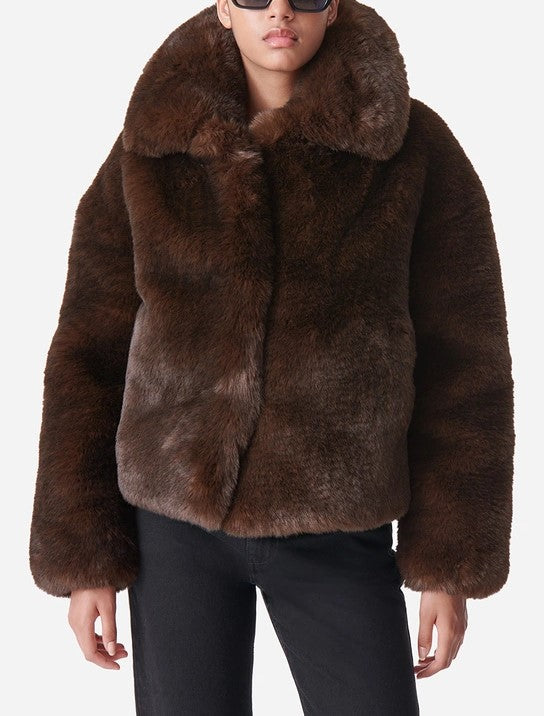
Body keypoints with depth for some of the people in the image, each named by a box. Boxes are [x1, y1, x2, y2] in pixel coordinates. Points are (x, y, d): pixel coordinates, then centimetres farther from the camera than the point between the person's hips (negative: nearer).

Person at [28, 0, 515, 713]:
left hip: (336, 525, 0)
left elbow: (463, 362, -3)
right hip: (177, 520, 1)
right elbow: (89, 354, 1)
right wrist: (82, 558, -1)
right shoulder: (150, 150, -1)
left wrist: (451, 564, -4)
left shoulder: (415, 147, -5)